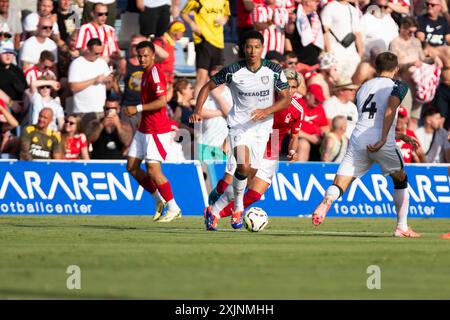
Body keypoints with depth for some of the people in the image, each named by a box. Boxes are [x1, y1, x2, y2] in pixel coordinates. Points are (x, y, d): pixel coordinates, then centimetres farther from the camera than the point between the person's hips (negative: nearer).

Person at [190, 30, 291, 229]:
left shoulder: (274, 71, -8)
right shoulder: (233, 71, -12)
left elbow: (286, 99, -4)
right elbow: (208, 87, -1)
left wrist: (266, 111, -22)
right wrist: (197, 112, -14)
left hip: (262, 126, 3)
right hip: (239, 124, -3)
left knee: (251, 172, 6)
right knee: (243, 167, -23)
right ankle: (238, 208, -4)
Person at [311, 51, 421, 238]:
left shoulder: (363, 87, 25)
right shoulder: (398, 86, 8)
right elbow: (390, 110, -12)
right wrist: (383, 140, -17)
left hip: (358, 140, 3)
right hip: (383, 143, -3)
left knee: (339, 186, -4)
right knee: (400, 180, 21)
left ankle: (327, 201, -38)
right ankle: (402, 227, 20)